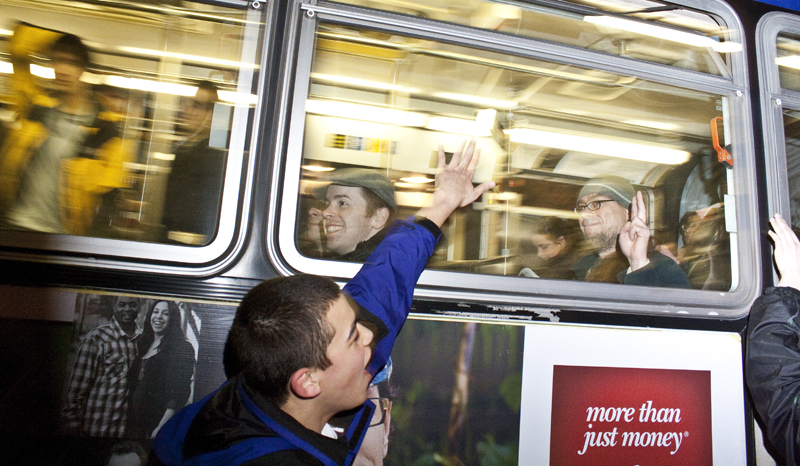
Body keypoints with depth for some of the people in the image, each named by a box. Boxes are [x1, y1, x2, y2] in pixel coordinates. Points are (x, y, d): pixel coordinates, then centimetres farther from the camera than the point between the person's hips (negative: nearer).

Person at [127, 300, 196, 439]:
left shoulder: (183, 348, -9)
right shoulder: (143, 345, 13)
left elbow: (180, 392, -15)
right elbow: (132, 384, 15)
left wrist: (162, 427, -20)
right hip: (135, 421, 6)